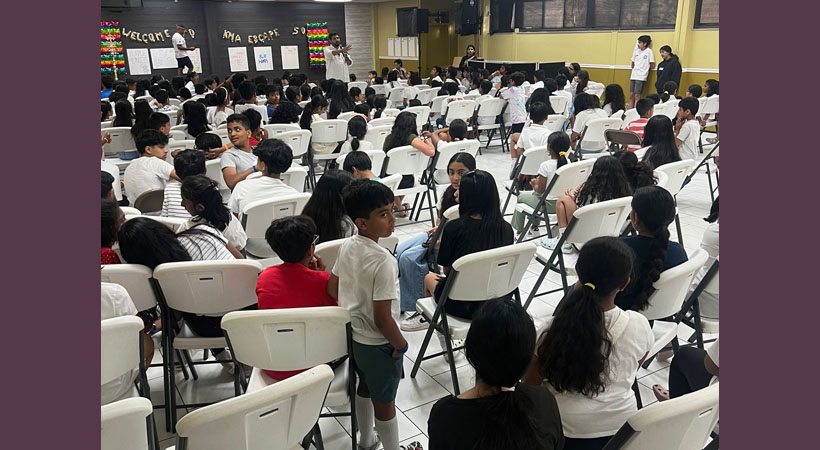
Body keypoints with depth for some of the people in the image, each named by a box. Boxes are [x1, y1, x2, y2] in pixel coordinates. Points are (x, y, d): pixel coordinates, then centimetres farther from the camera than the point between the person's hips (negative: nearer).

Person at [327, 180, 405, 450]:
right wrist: (401, 344, -12)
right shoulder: (383, 261, -30)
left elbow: (332, 289, 3)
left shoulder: (347, 246, -7)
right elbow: (383, 318, -28)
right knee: (384, 403, 14)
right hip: (379, 344, -8)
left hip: (353, 335, 8)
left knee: (365, 387, 29)